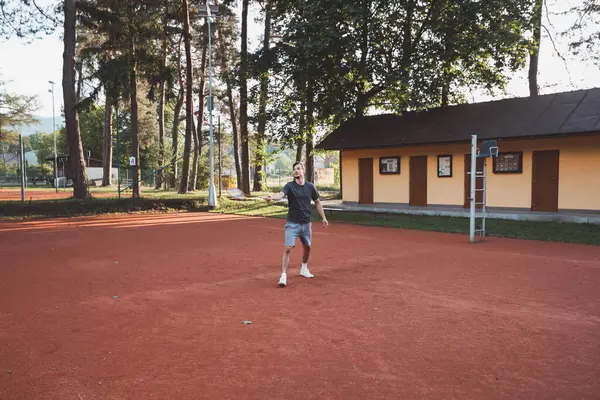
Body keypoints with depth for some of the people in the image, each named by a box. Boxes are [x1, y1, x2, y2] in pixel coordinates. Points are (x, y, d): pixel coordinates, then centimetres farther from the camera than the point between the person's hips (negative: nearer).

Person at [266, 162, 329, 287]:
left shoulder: (310, 186, 2)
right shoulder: (290, 186, -8)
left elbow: (317, 202, 14)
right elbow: (281, 194, -28)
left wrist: (323, 218, 12)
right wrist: (272, 197, -50)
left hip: (306, 223, 4)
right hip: (292, 223, -4)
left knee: (307, 247, 18)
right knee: (288, 248, -14)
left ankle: (304, 269, 42)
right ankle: (283, 276, -10)